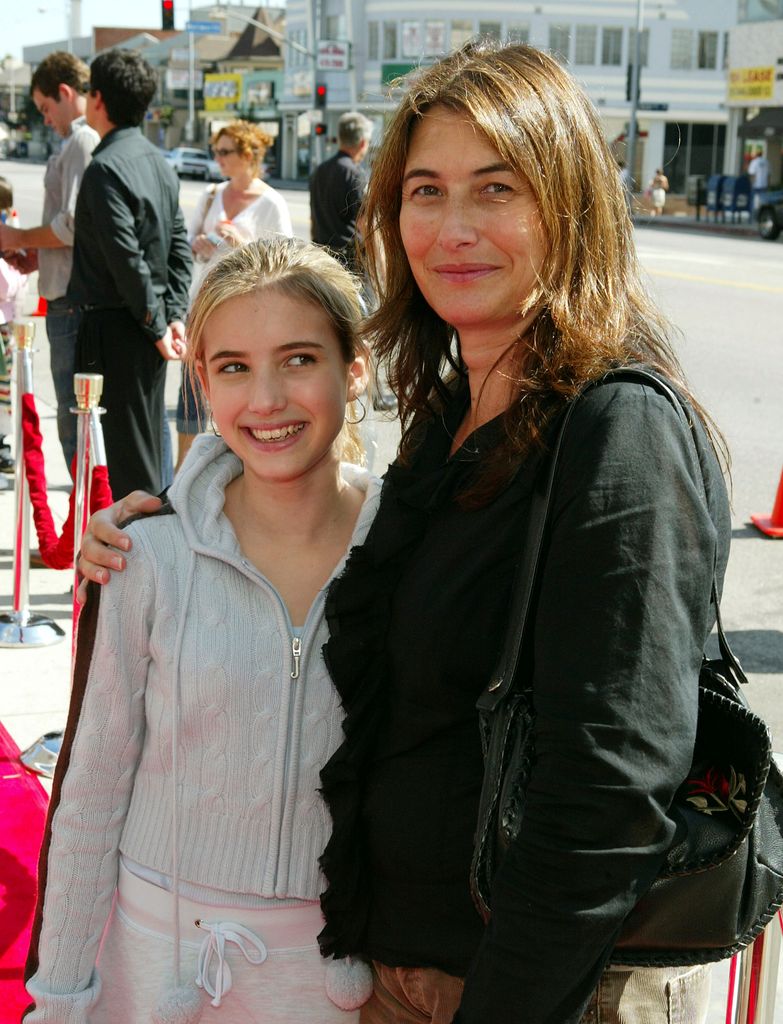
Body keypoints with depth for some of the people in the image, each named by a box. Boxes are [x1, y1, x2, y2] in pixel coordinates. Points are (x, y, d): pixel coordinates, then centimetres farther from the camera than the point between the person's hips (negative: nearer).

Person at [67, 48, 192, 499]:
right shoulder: (159, 162, 11)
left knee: (127, 453, -3)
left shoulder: (106, 168, -16)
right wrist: (174, 316, 6)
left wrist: (156, 325, -13)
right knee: (149, 437, 17)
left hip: (115, 326, -9)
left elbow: (127, 257, -21)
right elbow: (180, 245, 11)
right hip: (148, 328, 9)